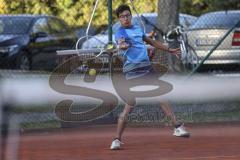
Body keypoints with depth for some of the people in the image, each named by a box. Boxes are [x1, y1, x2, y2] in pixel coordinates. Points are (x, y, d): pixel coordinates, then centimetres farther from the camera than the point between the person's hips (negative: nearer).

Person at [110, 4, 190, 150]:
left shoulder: (138, 29, 16)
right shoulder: (121, 32, -7)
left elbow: (151, 41, 31)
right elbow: (120, 42, -30)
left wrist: (169, 50, 37)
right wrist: (123, 45, -53)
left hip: (147, 68, 7)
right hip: (133, 71, -7)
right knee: (129, 106, -14)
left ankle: (177, 127, 22)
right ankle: (117, 139, -10)